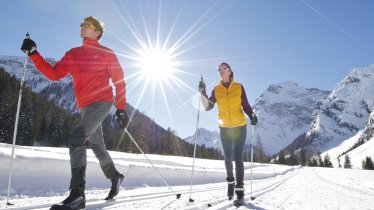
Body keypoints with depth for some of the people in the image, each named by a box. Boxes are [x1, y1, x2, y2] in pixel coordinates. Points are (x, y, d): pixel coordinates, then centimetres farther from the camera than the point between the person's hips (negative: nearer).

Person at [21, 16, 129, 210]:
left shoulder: (106, 53, 2)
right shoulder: (73, 54, 16)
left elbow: (119, 80, 0)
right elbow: (54, 74, 10)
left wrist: (121, 108, -5)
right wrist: (33, 54, 0)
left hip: (101, 103, -6)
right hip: (85, 107, 7)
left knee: (76, 140, -21)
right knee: (97, 146, 15)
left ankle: (77, 193, -20)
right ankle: (114, 177, 37)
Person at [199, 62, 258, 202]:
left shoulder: (239, 87, -1)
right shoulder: (216, 90, 3)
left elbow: (245, 105, 2)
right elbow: (208, 107, -3)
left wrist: (252, 116, -16)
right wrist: (202, 93, -15)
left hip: (239, 127, -2)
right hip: (224, 128, 2)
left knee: (238, 157, -5)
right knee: (228, 157, 8)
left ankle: (239, 187, 4)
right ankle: (230, 181, 31)